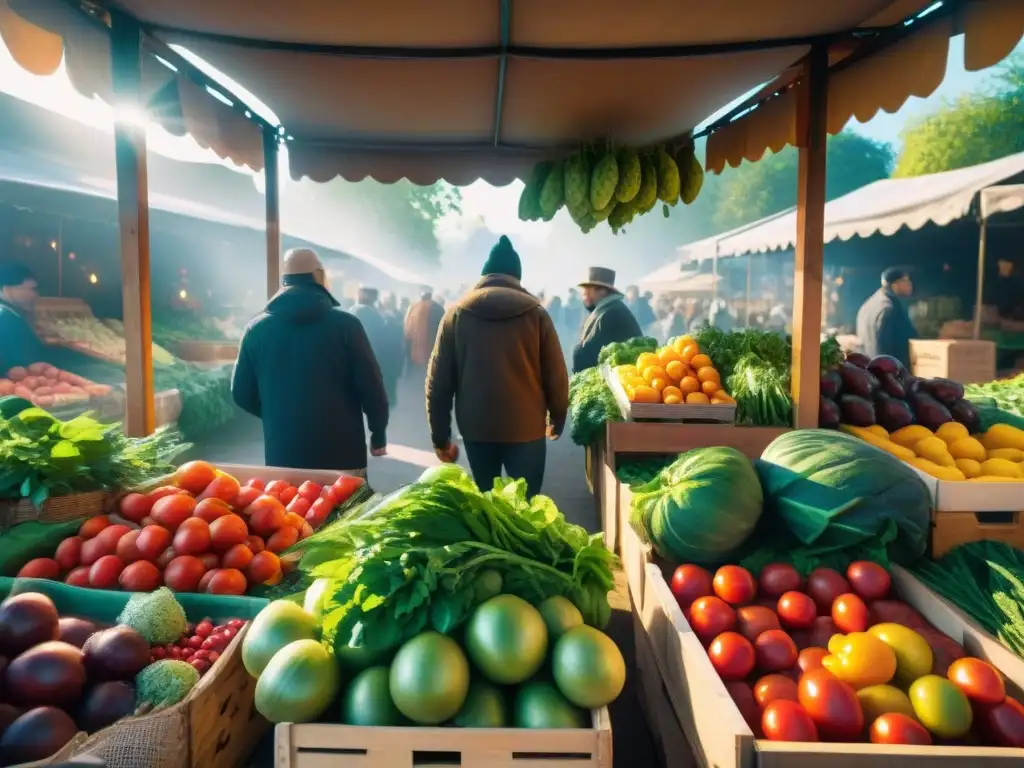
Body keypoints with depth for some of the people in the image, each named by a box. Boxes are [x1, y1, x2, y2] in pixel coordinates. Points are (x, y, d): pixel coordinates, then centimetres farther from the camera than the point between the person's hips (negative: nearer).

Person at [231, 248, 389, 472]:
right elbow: (370, 386, -7)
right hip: (341, 452, -2)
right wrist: (379, 434, 5)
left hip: (283, 454, 3)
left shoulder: (256, 328, 1)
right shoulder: (345, 323, -7)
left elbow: (242, 393, 6)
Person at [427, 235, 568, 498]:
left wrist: (440, 436, 6)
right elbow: (556, 376, -2)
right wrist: (557, 419, 14)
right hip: (526, 428, -1)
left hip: (476, 428, 2)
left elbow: (438, 381, -1)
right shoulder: (535, 313, -2)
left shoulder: (456, 314, 1)